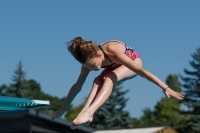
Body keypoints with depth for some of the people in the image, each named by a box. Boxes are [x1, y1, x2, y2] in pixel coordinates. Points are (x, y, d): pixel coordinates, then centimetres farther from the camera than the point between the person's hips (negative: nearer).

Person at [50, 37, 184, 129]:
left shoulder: (113, 53, -41)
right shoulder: (90, 59, -23)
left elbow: (141, 71, -41)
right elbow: (77, 86, -11)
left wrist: (165, 88, -42)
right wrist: (63, 109, -7)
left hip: (133, 61, -5)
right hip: (116, 66, 5)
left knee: (109, 78, -33)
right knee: (98, 81, -27)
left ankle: (89, 112, -48)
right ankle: (85, 111, -40)